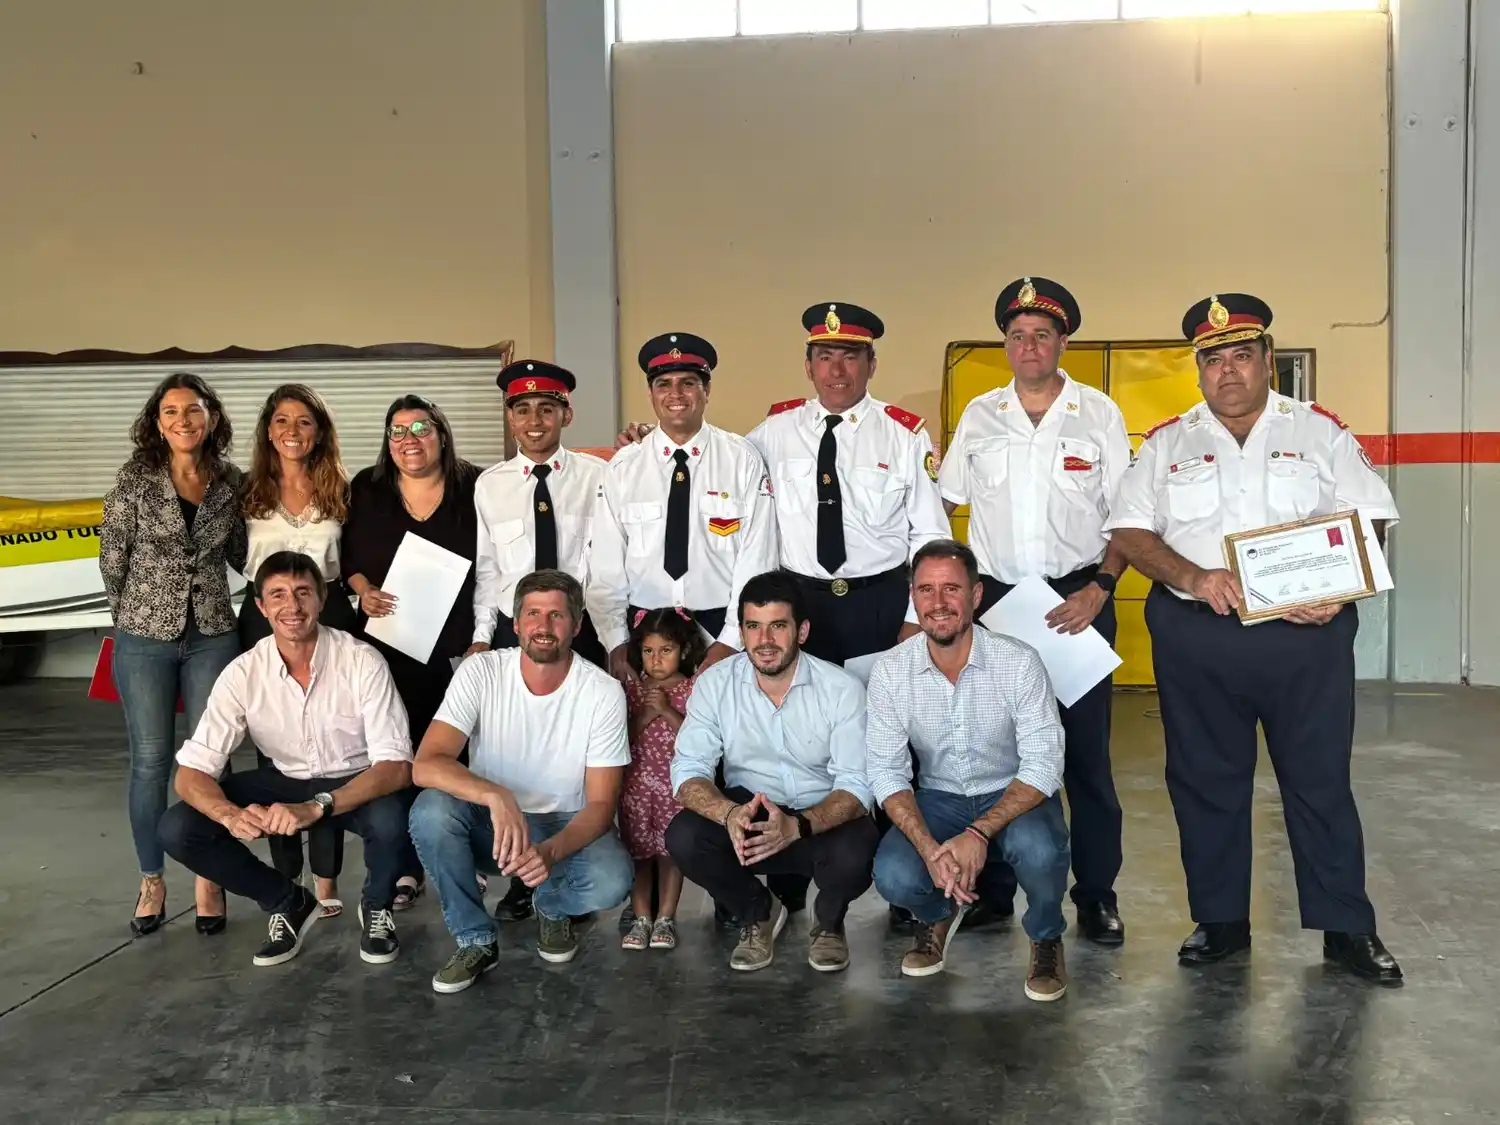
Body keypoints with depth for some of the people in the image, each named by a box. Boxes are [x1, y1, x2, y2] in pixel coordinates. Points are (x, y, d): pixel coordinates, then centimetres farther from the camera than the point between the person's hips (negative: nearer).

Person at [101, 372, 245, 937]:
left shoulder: (231, 482, 2)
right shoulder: (135, 478, -4)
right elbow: (112, 557, 1)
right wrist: (132, 617, 7)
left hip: (213, 635, 2)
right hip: (144, 638, -1)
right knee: (150, 761, 5)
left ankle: (208, 879, 19)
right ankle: (151, 880, 20)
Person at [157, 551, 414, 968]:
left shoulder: (362, 661, -23)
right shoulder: (243, 673, -16)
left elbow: (397, 767, -28)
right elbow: (190, 773, -16)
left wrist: (316, 807, -43)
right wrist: (231, 815, -40)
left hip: (356, 785, -3)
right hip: (283, 782, 3)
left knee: (390, 818, -37)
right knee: (177, 829, -17)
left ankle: (376, 905, -1)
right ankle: (289, 902, 6)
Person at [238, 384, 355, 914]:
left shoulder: (339, 491, 5)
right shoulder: (249, 491, 3)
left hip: (328, 617, 0)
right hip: (263, 620, 0)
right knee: (273, 749, 5)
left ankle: (325, 878, 10)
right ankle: (285, 876, 17)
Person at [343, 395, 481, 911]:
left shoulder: (474, 488, -1)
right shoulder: (366, 489, 6)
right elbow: (349, 556, 13)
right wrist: (364, 591, -7)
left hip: (458, 642, -1)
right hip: (388, 642, 2)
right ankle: (406, 866, 13)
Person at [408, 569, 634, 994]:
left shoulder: (603, 692, -16)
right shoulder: (480, 671, -15)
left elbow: (600, 803, -14)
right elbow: (426, 765, -25)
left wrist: (551, 851, -34)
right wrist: (495, 796, -44)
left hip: (568, 827, 0)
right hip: (490, 821, 1)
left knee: (612, 880, -31)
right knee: (431, 810, -31)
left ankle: (553, 909, 8)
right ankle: (475, 941, -8)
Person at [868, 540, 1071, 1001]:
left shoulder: (1019, 662, -18)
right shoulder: (890, 671, -12)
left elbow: (1043, 767, -19)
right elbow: (887, 773, -10)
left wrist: (979, 834, -32)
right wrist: (930, 848, -25)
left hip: (1015, 797, -1)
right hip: (939, 800, 2)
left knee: (1040, 850, -35)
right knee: (893, 876, -26)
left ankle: (1046, 939, 2)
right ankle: (938, 914, 13)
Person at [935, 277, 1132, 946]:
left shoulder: (1099, 414, 4)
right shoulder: (979, 415, 10)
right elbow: (942, 504, 14)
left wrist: (1099, 589, -11)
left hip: (1078, 599, -2)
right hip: (994, 597, 2)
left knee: (1086, 750, 1)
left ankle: (1096, 894, 14)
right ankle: (992, 887, 18)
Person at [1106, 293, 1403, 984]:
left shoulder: (1319, 431, 7)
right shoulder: (1167, 444, 9)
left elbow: (1370, 521, 3)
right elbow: (1129, 530, 2)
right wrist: (1192, 577, -15)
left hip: (1305, 636, -1)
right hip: (1195, 639, 1)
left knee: (1321, 782, 4)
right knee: (1205, 783, 8)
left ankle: (1347, 928, 18)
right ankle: (1220, 922, 22)